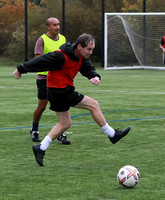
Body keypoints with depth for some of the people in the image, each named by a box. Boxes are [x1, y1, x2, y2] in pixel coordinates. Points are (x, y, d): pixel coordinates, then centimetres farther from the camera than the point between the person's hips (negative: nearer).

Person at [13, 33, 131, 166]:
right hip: (60, 91, -10)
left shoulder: (82, 57, 2)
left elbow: (89, 69, 1)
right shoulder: (61, 56, -24)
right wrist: (21, 70, -7)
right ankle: (112, 134, 4)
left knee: (65, 123, 16)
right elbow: (41, 62, -17)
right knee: (93, 105, -6)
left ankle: (41, 148, 16)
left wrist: (94, 77, -23)